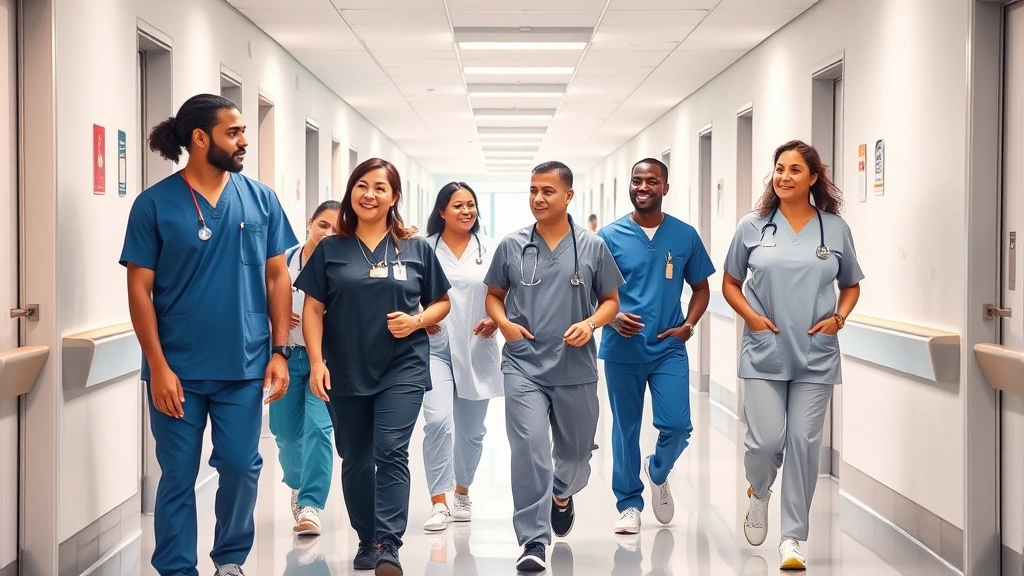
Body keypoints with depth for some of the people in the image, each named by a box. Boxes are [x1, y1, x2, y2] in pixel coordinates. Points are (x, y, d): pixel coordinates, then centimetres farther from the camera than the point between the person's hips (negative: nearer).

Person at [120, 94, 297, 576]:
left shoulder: (261, 200, 3)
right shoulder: (155, 204, -5)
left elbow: (276, 277, 7)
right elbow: (140, 289, -5)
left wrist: (279, 351, 1)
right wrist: (158, 367, -10)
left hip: (245, 366, 2)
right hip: (178, 368, -2)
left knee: (241, 467, 9)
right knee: (178, 476, 6)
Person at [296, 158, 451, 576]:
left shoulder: (416, 249, 2)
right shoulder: (330, 250, 2)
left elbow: (442, 302, 10)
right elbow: (313, 309, 2)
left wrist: (417, 321, -10)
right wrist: (317, 361, -8)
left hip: (402, 369, -2)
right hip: (346, 372, 2)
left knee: (391, 453, -12)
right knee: (355, 460, 11)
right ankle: (367, 541, 26)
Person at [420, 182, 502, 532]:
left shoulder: (489, 249, 4)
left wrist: (495, 319, -12)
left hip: (476, 351, 2)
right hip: (435, 347, -2)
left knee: (471, 430, 13)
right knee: (438, 421, -19)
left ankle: (462, 492, 36)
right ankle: (439, 504, -13)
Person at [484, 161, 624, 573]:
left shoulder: (593, 247, 0)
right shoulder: (512, 246, 1)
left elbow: (611, 300, 7)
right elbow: (494, 295, 13)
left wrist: (591, 324, -13)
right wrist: (503, 322, -7)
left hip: (576, 370, 1)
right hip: (524, 366, -1)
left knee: (576, 451, 17)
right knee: (529, 450, -12)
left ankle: (562, 494, 51)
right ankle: (533, 542, -5)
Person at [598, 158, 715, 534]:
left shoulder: (685, 236, 3)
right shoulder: (610, 236, -1)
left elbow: (701, 288, 12)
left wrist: (689, 325, -4)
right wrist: (613, 318, -17)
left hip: (669, 348, 1)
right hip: (622, 349, -1)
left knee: (677, 426, -7)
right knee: (626, 429, 7)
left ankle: (658, 472, 25)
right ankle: (629, 504, 21)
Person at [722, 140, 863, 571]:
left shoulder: (835, 229, 3)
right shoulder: (752, 227, 1)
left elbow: (851, 285, 14)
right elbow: (730, 283, 10)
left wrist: (839, 318, -4)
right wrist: (750, 317, -7)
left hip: (815, 356, 1)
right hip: (764, 353, -1)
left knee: (804, 442, 1)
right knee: (766, 441, -6)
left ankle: (793, 538, 11)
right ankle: (758, 492, 29)